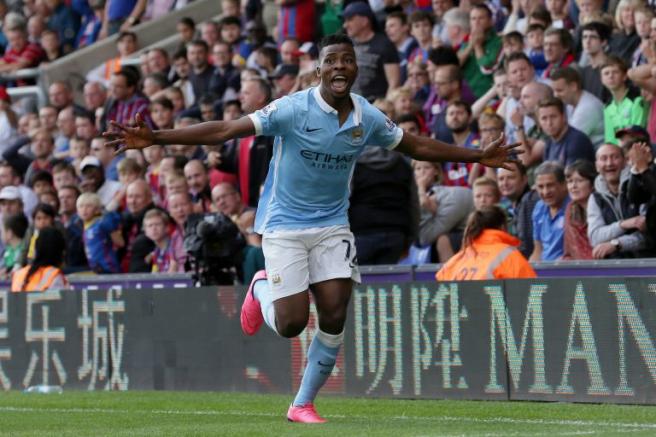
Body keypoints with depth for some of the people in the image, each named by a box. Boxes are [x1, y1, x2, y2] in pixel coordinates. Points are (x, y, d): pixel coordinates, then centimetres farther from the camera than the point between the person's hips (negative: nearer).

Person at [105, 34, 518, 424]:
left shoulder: (368, 118, -4)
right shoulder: (293, 109, -18)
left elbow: (417, 145, 13)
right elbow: (224, 130, -23)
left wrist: (480, 156, 13)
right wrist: (155, 137, -31)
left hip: (332, 226, 4)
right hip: (285, 226, -4)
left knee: (335, 317, -8)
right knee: (292, 323, -10)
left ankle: (304, 405, 10)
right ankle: (261, 289, 27)